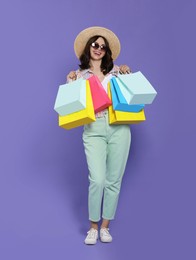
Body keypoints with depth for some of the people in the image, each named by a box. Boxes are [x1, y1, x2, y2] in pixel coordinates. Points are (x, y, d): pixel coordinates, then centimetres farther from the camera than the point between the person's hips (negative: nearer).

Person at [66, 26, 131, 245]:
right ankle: (93, 227, 7)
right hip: (93, 130, -2)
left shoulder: (115, 71, 16)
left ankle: (105, 227, 19)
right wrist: (70, 82, -2)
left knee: (114, 181, 3)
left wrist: (127, 73, 5)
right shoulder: (79, 75, 13)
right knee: (97, 180, -14)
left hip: (119, 127, 2)